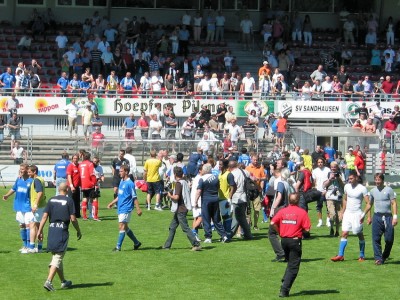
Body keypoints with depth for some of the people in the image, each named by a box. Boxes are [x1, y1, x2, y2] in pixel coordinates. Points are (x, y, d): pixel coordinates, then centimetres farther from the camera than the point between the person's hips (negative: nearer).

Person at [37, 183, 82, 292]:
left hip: (51, 230, 5)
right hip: (62, 231, -5)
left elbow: (45, 216, 2)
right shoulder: (69, 201, -4)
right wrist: (78, 231, 6)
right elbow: (73, 219, -7)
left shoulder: (51, 200, 8)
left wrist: (40, 231, 4)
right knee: (58, 257, -6)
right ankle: (49, 281, -20)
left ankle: (63, 281, 27)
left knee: (56, 257, 15)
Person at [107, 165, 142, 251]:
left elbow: (134, 197, -13)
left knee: (122, 226, -9)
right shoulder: (121, 182, 12)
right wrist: (112, 203, 19)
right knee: (124, 227, 13)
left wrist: (138, 209, -14)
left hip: (126, 209, -9)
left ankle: (118, 247, -7)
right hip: (120, 208, 9)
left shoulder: (130, 183, -13)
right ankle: (136, 243, 25)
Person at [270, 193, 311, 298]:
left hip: (284, 240, 4)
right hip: (295, 241, -4)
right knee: (293, 267, 0)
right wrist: (301, 231, 10)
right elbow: (307, 229, -12)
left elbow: (273, 223, -6)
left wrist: (280, 231, 9)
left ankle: (284, 284, 15)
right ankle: (284, 289, -8)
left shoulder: (282, 211, 2)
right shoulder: (302, 212, -8)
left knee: (290, 264, 24)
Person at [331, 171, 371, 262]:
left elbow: (368, 204, -11)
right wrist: (342, 212, 15)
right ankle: (340, 255, -5)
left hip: (357, 214, -5)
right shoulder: (347, 186, 6)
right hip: (347, 213, 5)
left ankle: (362, 255, 17)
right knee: (344, 233, -3)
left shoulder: (362, 189, -11)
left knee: (360, 234, 6)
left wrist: (363, 215, -19)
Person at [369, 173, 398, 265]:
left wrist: (395, 216, -11)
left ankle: (385, 257, 18)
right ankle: (378, 258, -2)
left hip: (388, 216, -2)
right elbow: (370, 204, 21)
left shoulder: (389, 190, -1)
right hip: (377, 217, 2)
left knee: (389, 239, -2)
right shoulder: (372, 191, 10)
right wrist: (369, 217, 17)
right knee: (376, 239, -5)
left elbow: (394, 203, -3)